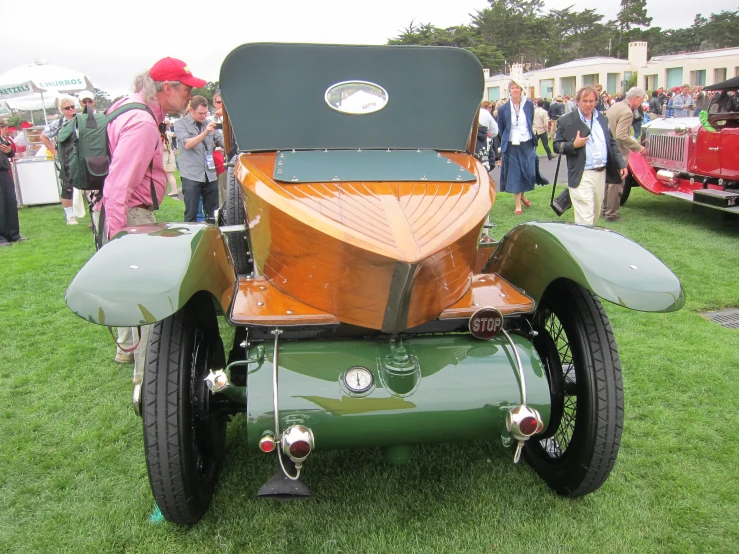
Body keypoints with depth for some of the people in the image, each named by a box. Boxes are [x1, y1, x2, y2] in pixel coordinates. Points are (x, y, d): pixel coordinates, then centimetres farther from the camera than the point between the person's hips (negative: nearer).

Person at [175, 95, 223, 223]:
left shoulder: (208, 124, 15)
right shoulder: (181, 124, 1)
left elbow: (223, 143, 14)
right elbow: (187, 144, -13)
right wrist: (205, 133, -25)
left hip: (210, 175, 5)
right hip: (191, 176, -4)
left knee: (213, 214, 8)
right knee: (191, 214, -2)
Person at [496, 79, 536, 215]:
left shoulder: (529, 105, 1)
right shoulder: (503, 109, -3)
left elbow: (531, 123, 15)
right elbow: (501, 130, 6)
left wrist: (532, 138, 15)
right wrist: (503, 146, 7)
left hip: (527, 145, 2)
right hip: (512, 146, -2)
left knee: (529, 172, 1)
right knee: (514, 175, 2)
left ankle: (523, 195, 32)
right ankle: (518, 205, 11)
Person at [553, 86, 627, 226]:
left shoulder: (603, 119, 14)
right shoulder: (566, 121, -3)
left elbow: (612, 144, 19)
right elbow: (557, 146, -3)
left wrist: (621, 164, 12)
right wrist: (573, 145, -19)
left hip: (601, 173, 6)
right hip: (582, 175, -6)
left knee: (595, 214, 17)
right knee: (585, 218, -11)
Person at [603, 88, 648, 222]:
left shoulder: (615, 106, 8)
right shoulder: (627, 112, -20)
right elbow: (621, 136, -27)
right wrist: (638, 147, -19)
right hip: (618, 152, -10)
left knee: (609, 180, 20)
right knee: (616, 183, -2)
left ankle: (605, 208, 30)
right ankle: (612, 214, 4)